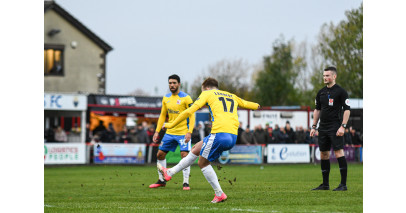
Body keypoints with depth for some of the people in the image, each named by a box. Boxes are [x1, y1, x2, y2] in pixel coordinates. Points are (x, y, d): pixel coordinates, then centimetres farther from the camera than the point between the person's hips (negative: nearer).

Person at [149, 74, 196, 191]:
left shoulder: (186, 98, -10)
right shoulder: (166, 98, 8)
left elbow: (191, 116, -11)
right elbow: (162, 115, 16)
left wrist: (189, 132, -21)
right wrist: (157, 131, 10)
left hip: (183, 132, -6)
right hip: (170, 132, 6)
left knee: (184, 155, -16)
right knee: (160, 154, 7)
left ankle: (186, 183, -8)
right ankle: (161, 181, 21)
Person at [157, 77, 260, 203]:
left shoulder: (207, 94, 10)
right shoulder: (231, 96, 26)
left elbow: (189, 111, 3)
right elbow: (245, 104, 45)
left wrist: (171, 125, 10)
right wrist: (256, 106, 69)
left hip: (219, 134, -7)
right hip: (233, 137, 7)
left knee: (203, 163, 9)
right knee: (196, 149, 22)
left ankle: (219, 194, 6)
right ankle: (170, 173, 28)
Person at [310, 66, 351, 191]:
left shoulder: (340, 91, -4)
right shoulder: (321, 92, 14)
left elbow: (347, 110, -7)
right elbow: (317, 110, 21)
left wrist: (343, 126, -15)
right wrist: (313, 126, 15)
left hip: (335, 128, -7)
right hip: (323, 128, 7)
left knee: (339, 153, -13)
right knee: (324, 155, 8)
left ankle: (343, 184, -12)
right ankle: (325, 184, 15)